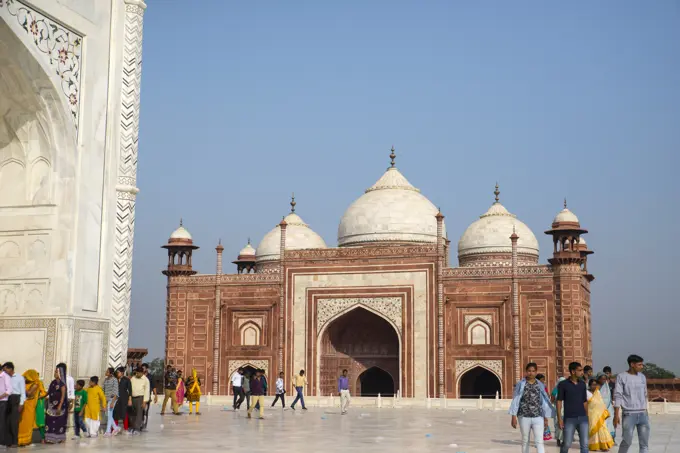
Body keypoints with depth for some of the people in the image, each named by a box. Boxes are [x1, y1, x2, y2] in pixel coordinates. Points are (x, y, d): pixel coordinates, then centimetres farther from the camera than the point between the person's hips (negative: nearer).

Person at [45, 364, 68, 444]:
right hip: (52, 405, 7)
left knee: (59, 422, -3)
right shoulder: (53, 382, 11)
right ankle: (50, 438, 7)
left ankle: (59, 438, 3)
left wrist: (60, 406, -18)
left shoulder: (62, 384, -8)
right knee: (49, 421, 3)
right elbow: (48, 393, 15)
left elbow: (63, 396, -12)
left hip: (59, 405, -7)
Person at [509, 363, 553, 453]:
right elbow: (515, 400, -2)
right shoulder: (521, 384, -1)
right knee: (525, 441, 11)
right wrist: (513, 417, -7)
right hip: (524, 417, -1)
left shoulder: (540, 385, 5)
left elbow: (545, 401, 9)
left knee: (539, 441, -8)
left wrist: (546, 417, 9)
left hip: (538, 417, 1)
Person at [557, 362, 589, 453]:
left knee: (585, 444, -1)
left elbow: (585, 401, 14)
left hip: (582, 418, 3)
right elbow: (559, 401, -3)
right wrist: (559, 418, -9)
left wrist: (587, 416, 12)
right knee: (566, 444, 3)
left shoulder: (582, 384, 9)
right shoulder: (563, 384, -3)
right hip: (569, 419, -3)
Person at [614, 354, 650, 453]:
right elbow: (617, 396, -7)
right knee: (627, 441, -3)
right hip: (629, 414, -5)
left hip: (643, 414, 5)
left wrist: (646, 411, 16)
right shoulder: (622, 377, -4)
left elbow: (644, 396, 18)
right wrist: (616, 414, -12)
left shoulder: (642, 377, 11)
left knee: (644, 443, 1)